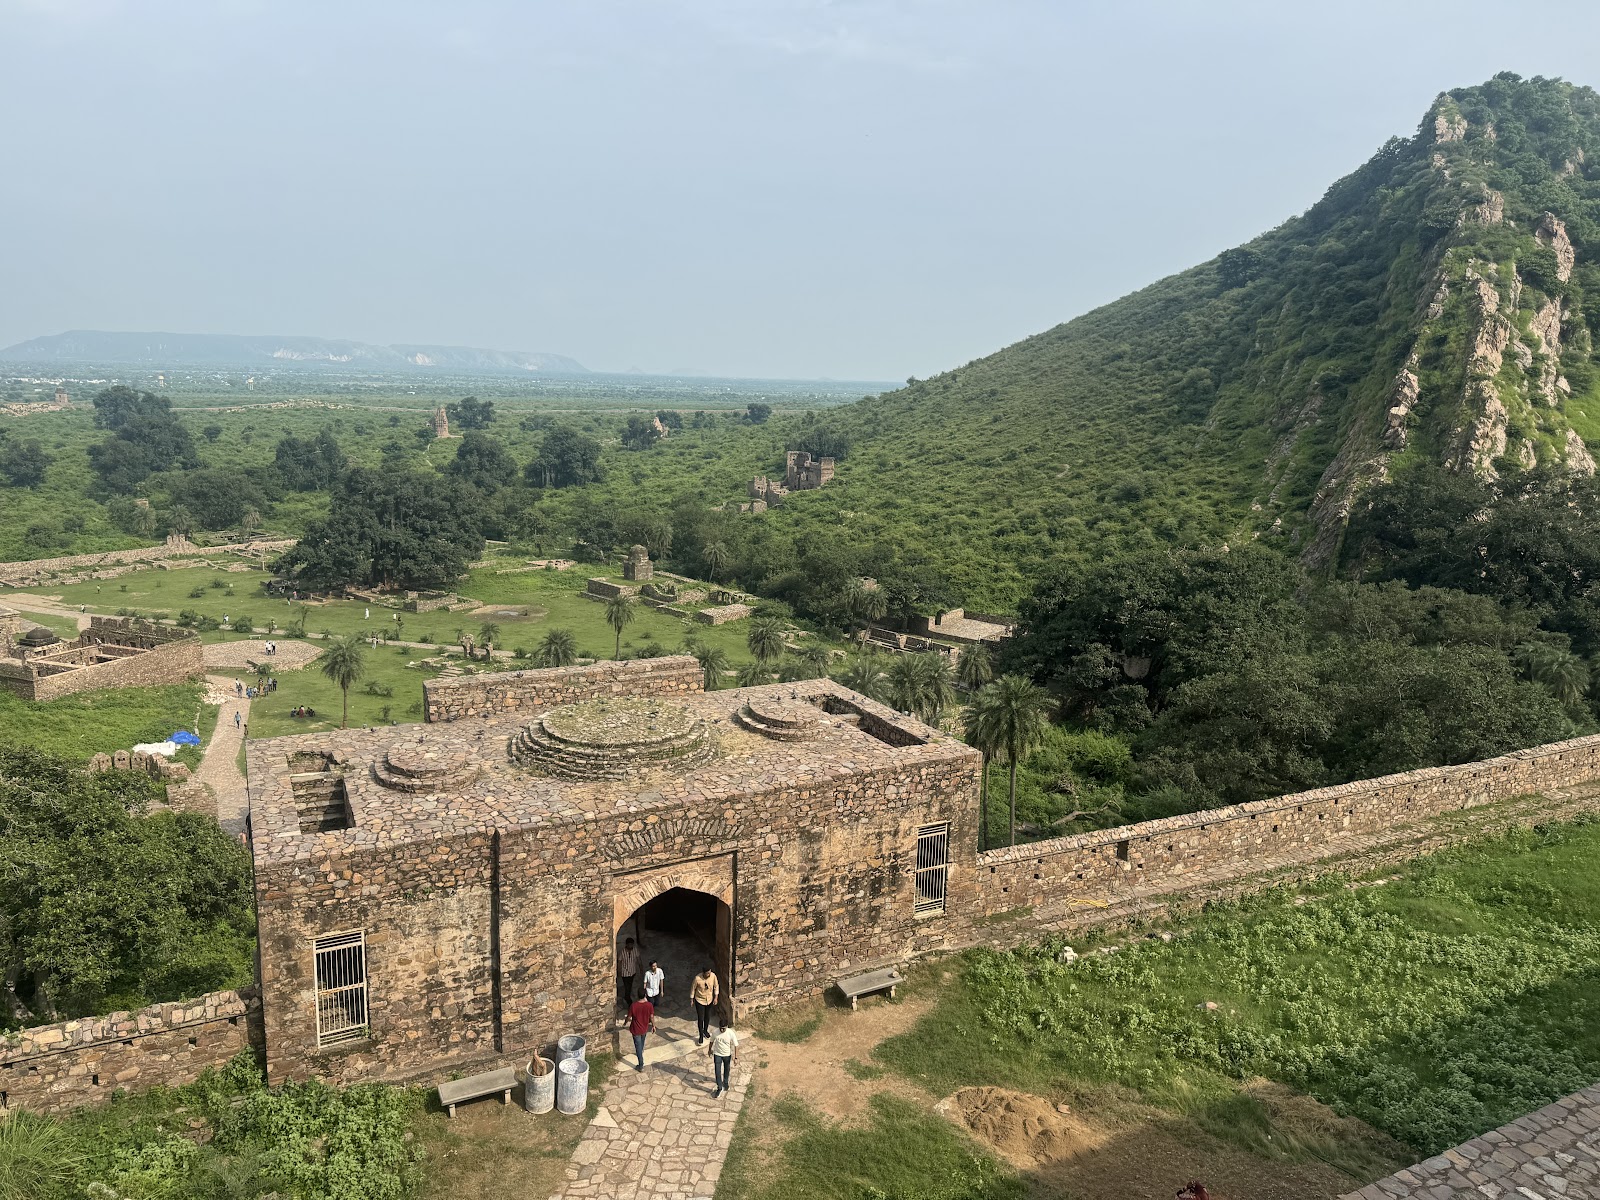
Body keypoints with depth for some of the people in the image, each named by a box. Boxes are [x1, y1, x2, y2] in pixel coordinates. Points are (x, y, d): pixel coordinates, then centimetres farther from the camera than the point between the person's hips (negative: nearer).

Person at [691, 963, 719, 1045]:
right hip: (700, 1001, -3)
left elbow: (716, 986, -3)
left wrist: (716, 997, -4)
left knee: (707, 1017, 21)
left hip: (709, 1000, 3)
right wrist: (691, 1000, -4)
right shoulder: (697, 978, -29)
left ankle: (705, 1030, 46)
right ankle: (701, 1036, 22)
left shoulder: (713, 976, -21)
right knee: (700, 1019, 3)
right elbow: (693, 988, -12)